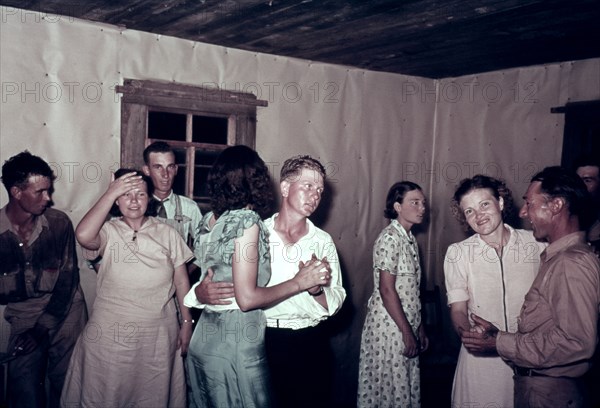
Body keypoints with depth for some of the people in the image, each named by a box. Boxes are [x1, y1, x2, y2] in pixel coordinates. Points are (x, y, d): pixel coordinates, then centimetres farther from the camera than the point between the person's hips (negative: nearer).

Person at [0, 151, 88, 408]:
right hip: (23, 317, 0)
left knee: (67, 386, 6)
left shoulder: (58, 222, -9)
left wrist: (43, 326, -11)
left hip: (64, 312, 0)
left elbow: (68, 277, -7)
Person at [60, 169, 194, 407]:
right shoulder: (108, 231, -6)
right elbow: (83, 236, -29)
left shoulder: (167, 233, 0)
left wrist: (187, 323, 3)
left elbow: (181, 281, 4)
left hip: (158, 335, 2)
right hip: (111, 334, -1)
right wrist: (110, 193, -22)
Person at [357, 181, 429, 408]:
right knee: (391, 386, 2)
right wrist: (407, 332, -18)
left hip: (407, 324, 8)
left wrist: (419, 328, 14)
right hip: (389, 325, -8)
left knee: (406, 386, 15)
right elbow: (386, 289, -19)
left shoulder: (410, 239, 11)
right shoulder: (390, 238, -15)